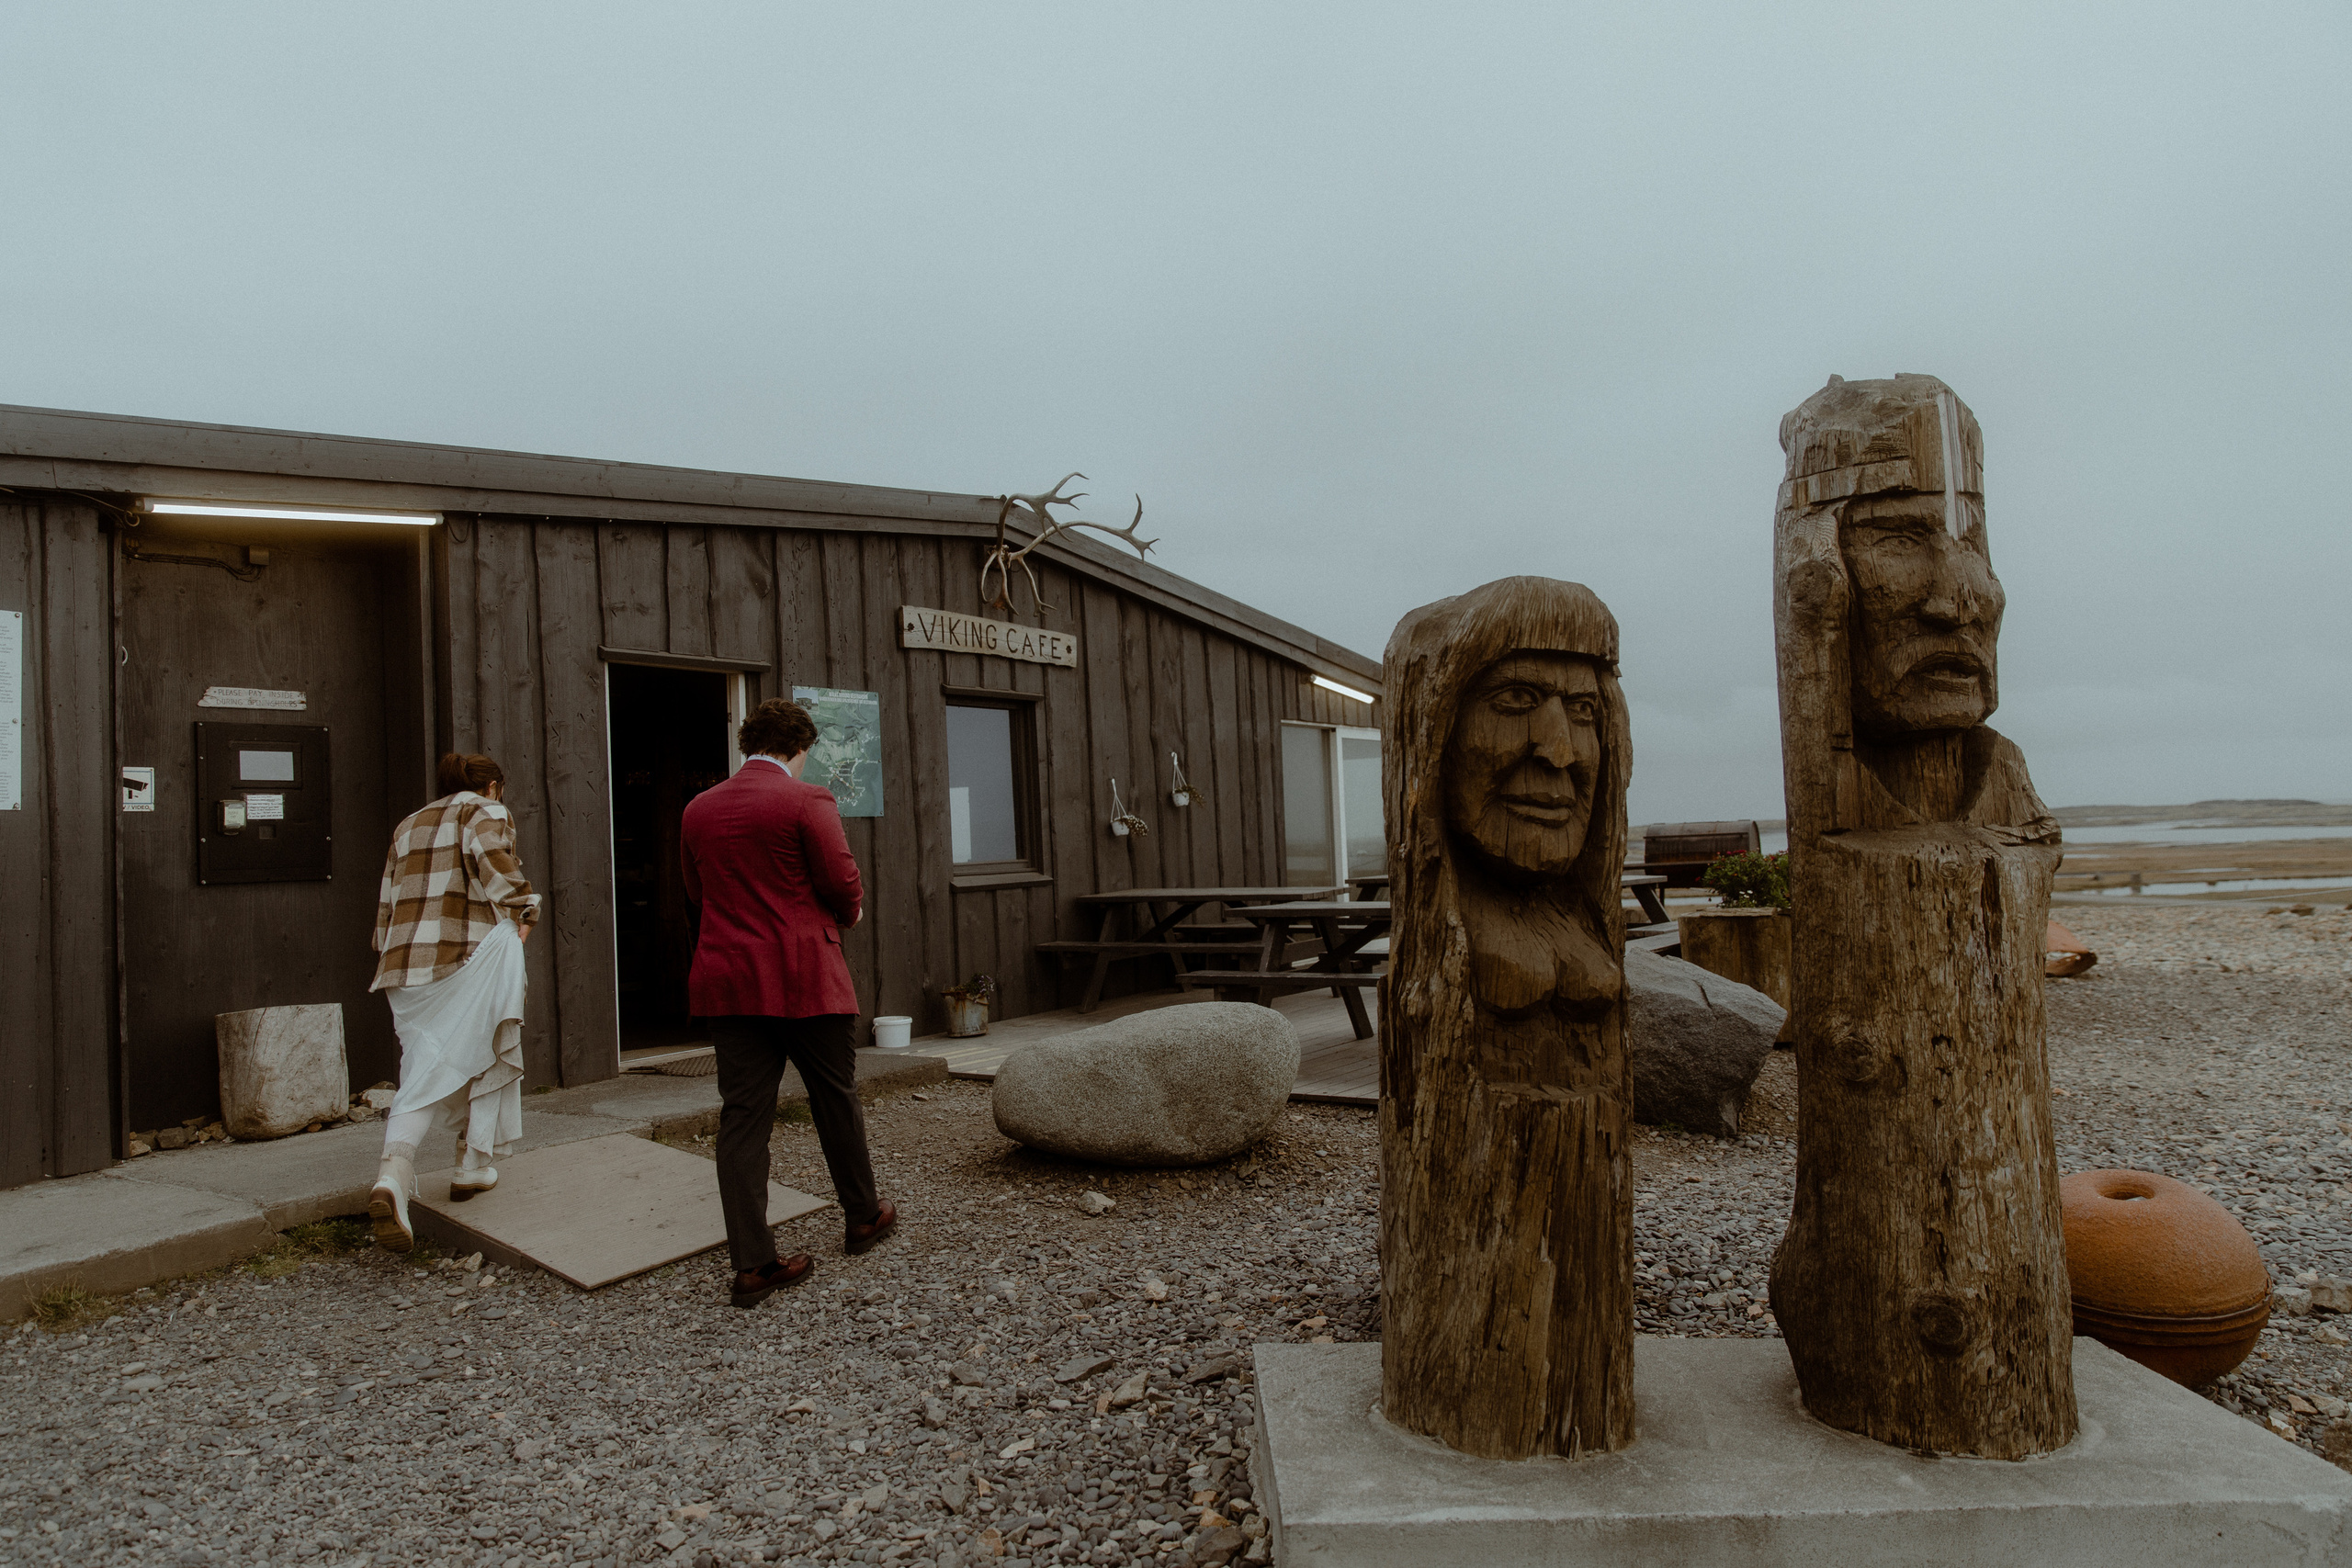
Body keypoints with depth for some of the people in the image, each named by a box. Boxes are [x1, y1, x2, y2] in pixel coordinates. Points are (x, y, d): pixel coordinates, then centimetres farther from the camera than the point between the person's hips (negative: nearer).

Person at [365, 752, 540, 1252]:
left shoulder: (408, 826, 25)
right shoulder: (485, 811, 5)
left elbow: (388, 906, 24)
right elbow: (490, 854, -19)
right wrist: (524, 910, -9)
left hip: (406, 962, 6)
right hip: (471, 954, -6)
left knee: (423, 1073, 4)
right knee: (489, 1055, 12)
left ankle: (393, 1175, -18)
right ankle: (474, 1165, 16)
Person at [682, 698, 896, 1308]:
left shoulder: (699, 808, 7)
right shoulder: (808, 801, -11)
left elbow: (696, 890, 16)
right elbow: (843, 882, -12)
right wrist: (849, 915, 9)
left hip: (728, 980, 5)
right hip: (804, 978, -4)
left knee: (742, 1115, 5)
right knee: (835, 1099, 13)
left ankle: (752, 1264, 6)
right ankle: (862, 1217, 29)